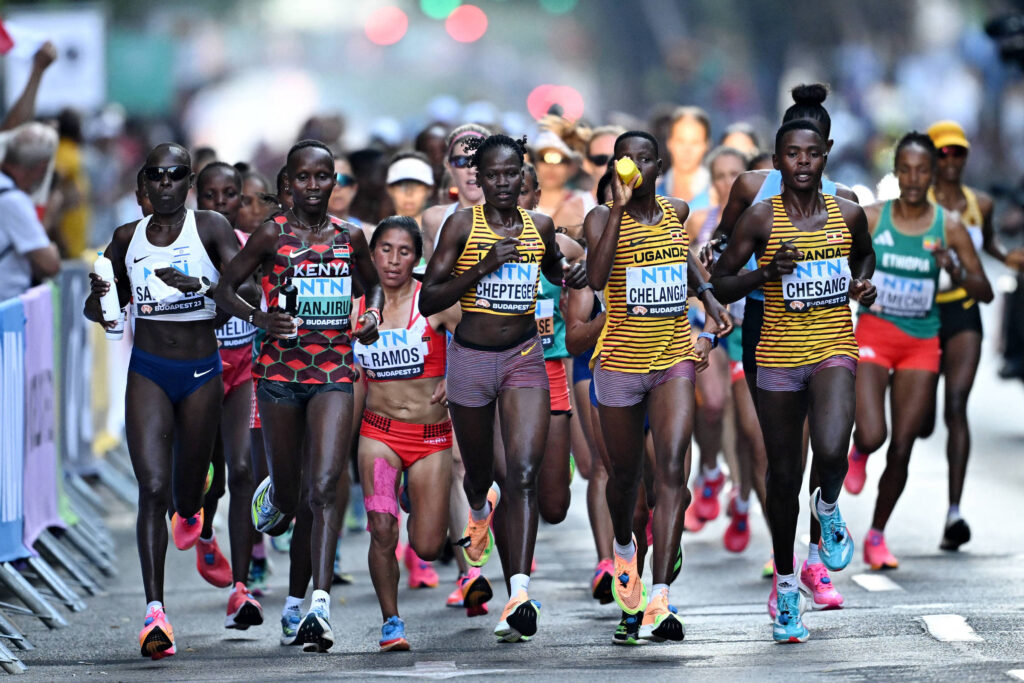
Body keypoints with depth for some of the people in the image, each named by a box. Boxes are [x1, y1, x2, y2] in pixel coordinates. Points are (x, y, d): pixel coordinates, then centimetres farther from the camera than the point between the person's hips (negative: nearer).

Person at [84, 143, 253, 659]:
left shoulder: (210, 228, -4)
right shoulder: (127, 238, 6)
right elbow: (103, 308, 16)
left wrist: (198, 285, -33)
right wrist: (98, 300, -8)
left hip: (201, 373, -1)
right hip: (148, 371, 1)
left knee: (187, 493, 12)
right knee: (153, 487, -15)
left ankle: (188, 511, 54)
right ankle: (155, 611, -20)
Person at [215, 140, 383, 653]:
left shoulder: (350, 237, 7)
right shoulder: (272, 235, -1)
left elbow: (373, 283, 24)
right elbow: (225, 288, 3)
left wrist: (373, 314, 3)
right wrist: (259, 318, -14)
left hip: (334, 374, 0)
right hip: (280, 372, 0)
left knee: (325, 489, -15)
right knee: (289, 493, 11)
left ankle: (320, 605, -21)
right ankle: (272, 495, 51)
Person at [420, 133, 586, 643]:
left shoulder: (539, 227, 3)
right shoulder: (462, 224, -6)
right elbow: (428, 300, -11)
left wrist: (570, 276, 2)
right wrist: (485, 266, -20)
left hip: (524, 357, 1)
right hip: (471, 357, -1)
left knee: (524, 473, -18)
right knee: (480, 470, 18)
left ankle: (520, 593, -28)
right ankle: (480, 508, 58)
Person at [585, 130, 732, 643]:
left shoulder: (677, 211, 5)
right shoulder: (603, 218, -9)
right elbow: (596, 278, -29)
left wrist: (707, 296, 15)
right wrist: (620, 205, -29)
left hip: (674, 358, 2)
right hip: (621, 364, -2)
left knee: (672, 470, -15)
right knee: (624, 472, 14)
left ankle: (659, 603, -22)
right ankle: (624, 548, 50)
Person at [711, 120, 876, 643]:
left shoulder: (847, 214, 3)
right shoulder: (761, 219, -4)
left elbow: (866, 253, 25)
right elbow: (719, 285, -1)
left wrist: (863, 283, 3)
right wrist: (767, 272, -17)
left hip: (834, 349, 0)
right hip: (779, 358, 0)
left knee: (831, 452, -28)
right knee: (784, 477, 8)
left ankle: (828, 507, 8)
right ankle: (786, 585, 26)